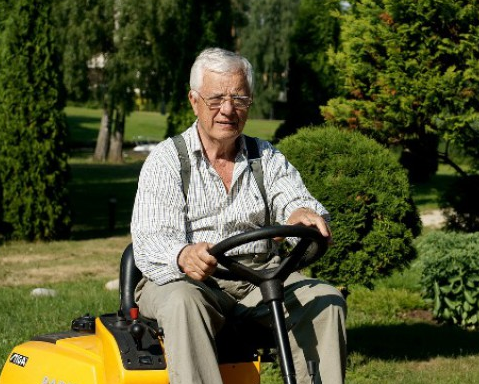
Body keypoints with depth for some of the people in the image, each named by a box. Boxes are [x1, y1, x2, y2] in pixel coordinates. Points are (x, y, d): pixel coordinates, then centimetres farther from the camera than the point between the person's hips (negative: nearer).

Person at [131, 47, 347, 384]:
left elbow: (294, 199, -5)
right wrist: (184, 256, -37)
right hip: (182, 280, -3)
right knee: (183, 303, -36)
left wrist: (304, 214, -33)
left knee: (326, 301, -21)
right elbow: (150, 242, -12)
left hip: (258, 279, 4)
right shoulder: (166, 160, 1)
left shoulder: (268, 159, 14)